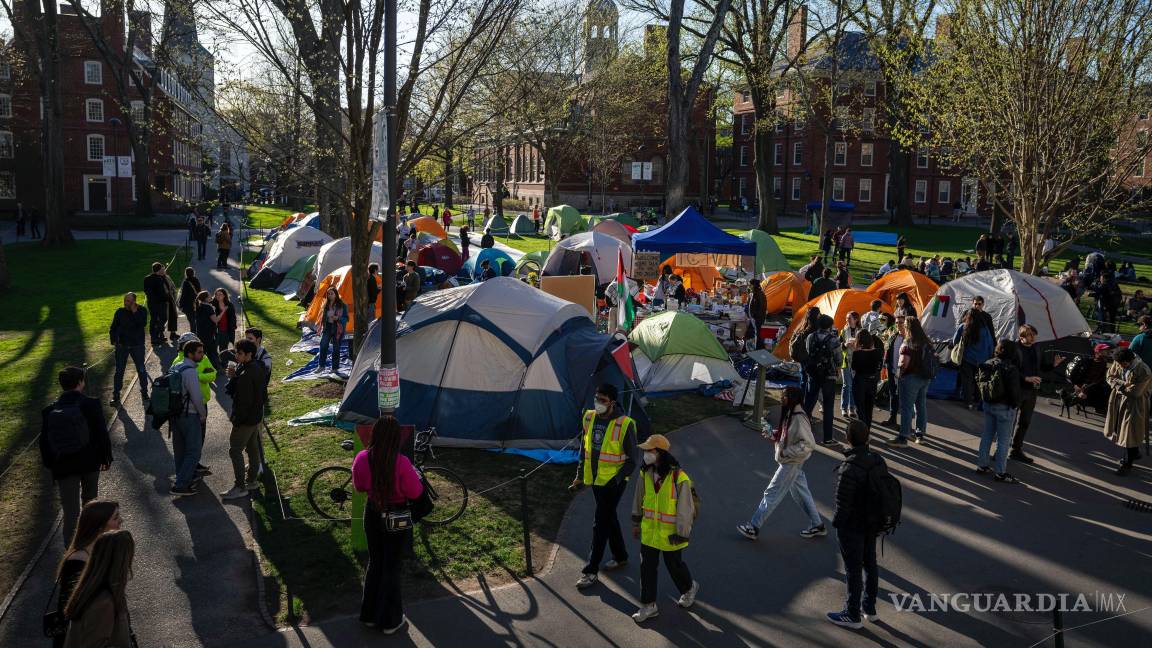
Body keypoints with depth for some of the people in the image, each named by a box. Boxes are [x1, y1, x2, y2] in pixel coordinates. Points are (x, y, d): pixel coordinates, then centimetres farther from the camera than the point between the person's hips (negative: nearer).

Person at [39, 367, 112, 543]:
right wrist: (106, 458, 3)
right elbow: (102, 434, -9)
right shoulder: (91, 405, -11)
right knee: (90, 502, 23)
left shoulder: (49, 411, -3)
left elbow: (44, 441, 2)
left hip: (63, 467, 1)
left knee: (70, 511, 2)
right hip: (90, 463, 0)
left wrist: (50, 464, 14)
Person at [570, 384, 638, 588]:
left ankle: (591, 571, 3)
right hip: (595, 479, 6)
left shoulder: (624, 425, -18)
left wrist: (616, 480, -18)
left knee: (600, 524, -4)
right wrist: (580, 476, 12)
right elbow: (584, 449, 13)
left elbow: (631, 461, -11)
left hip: (613, 482, -6)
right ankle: (620, 557, 38)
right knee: (609, 518, 19)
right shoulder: (589, 418, 0)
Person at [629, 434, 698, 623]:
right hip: (649, 530, 5)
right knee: (647, 566, 7)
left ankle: (689, 588, 43)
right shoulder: (646, 473, -5)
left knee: (674, 564, 14)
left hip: (670, 533, -5)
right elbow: (639, 499, 10)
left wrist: (682, 534, -14)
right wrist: (636, 522, 16)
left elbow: (685, 508, -17)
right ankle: (648, 605, 20)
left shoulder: (679, 478, -23)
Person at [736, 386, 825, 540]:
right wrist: (772, 435, -2)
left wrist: (786, 452, -24)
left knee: (772, 494, -1)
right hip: (790, 462, 9)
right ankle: (817, 525, 31)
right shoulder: (790, 414, 3)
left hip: (791, 463, -9)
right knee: (800, 493, 19)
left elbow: (809, 444, -26)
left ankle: (753, 528, 8)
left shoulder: (799, 418, -25)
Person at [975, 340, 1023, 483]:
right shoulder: (1011, 369, -18)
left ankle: (982, 465, 24)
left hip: (988, 405, 7)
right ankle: (1000, 472, 6)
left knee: (987, 435, 17)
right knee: (1004, 439, 2)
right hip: (1004, 407, -7)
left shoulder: (987, 365, 3)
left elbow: (981, 383, 9)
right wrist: (1016, 405, -3)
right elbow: (1015, 390, -17)